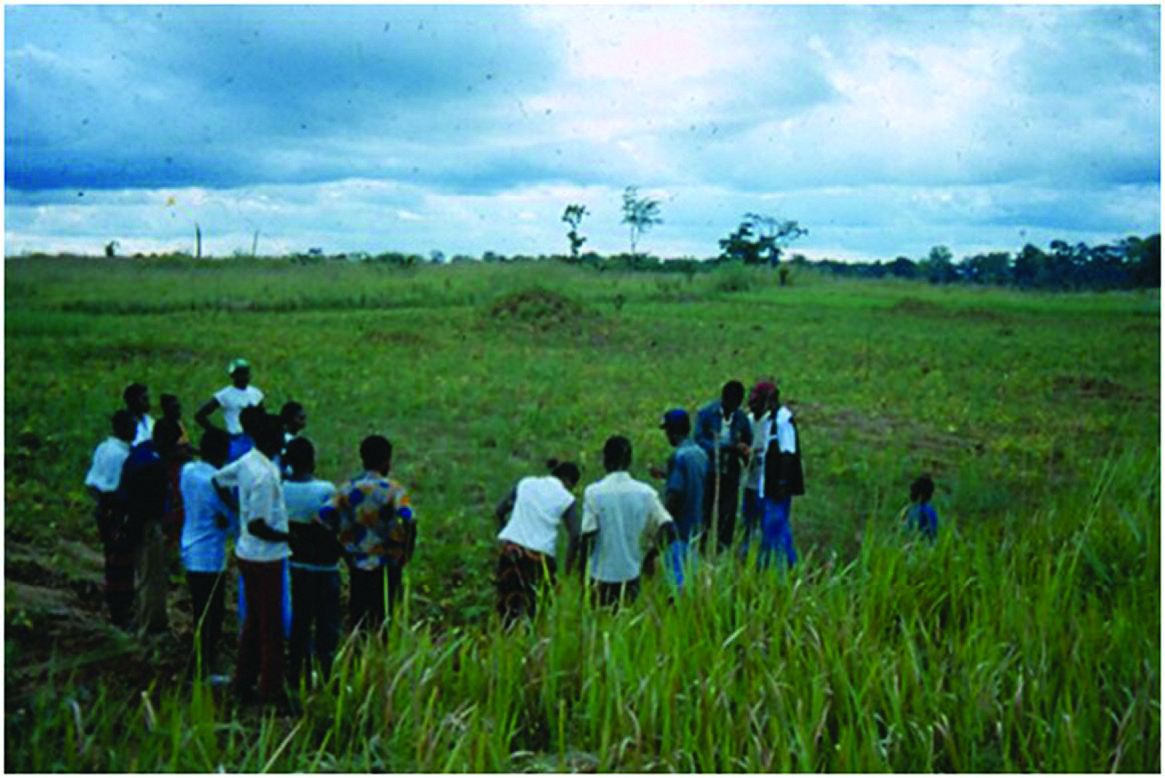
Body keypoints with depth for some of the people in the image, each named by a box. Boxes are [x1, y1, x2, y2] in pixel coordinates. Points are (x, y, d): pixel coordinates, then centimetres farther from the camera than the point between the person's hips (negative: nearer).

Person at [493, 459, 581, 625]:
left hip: (510, 548, 4)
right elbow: (574, 537, -6)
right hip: (538, 555, -3)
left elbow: (498, 512, 14)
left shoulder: (525, 483, 14)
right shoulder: (566, 499, 3)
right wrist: (567, 572, -1)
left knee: (507, 605, 11)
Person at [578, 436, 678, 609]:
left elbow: (588, 538, -12)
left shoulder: (593, 492, -9)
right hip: (631, 576, 3)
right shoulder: (645, 492, -2)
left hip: (602, 576, -2)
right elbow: (669, 532, -8)